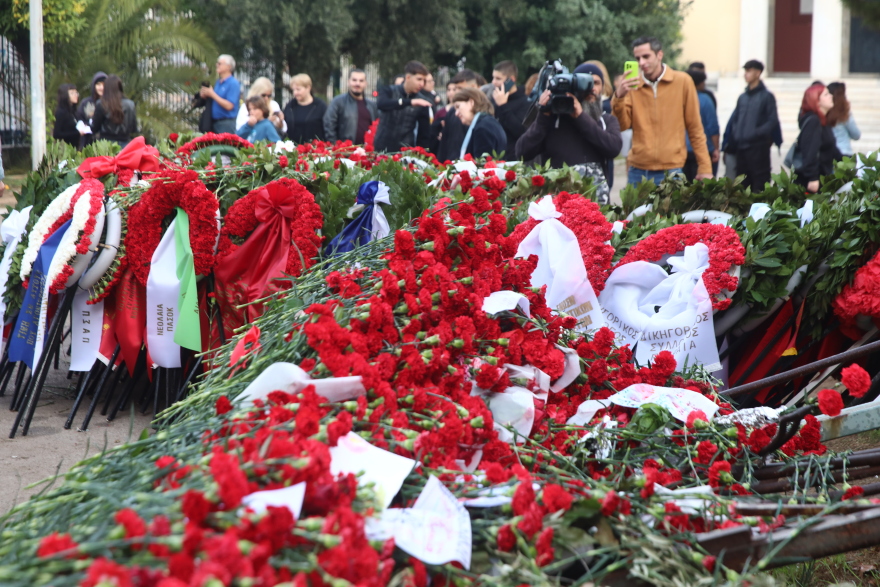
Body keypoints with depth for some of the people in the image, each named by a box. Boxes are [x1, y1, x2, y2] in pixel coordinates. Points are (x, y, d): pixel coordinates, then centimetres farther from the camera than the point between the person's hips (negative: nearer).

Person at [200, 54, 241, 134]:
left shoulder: (233, 83, -11)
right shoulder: (218, 82, 13)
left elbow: (229, 106, -19)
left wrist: (212, 94, -14)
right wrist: (206, 95, 1)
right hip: (214, 122, 8)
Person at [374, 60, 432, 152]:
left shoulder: (421, 102, 2)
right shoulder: (389, 91, -3)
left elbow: (424, 134, 6)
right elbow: (382, 104, -26)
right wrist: (410, 102, -35)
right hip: (383, 150, -1)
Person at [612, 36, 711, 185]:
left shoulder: (682, 81, 1)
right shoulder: (632, 86, 7)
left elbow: (695, 127, 3)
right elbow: (622, 125, -1)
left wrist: (705, 167, -1)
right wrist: (619, 97, -18)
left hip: (671, 171, -2)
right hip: (638, 171, 2)